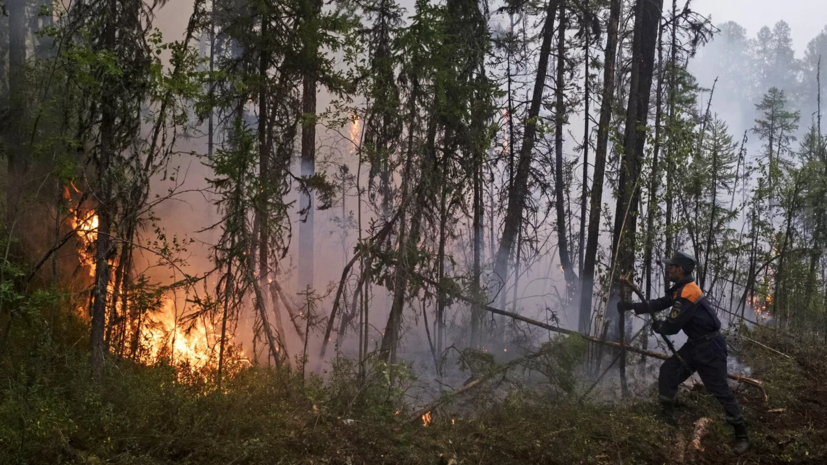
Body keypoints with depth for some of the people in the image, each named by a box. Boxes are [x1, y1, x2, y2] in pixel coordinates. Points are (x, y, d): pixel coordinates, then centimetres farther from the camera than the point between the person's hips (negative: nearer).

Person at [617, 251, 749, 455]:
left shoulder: (688, 293, -24)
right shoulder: (681, 289, 8)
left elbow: (672, 326, -20)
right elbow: (658, 304, 16)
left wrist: (657, 326, 1)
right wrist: (630, 306, 13)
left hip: (710, 347, -10)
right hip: (695, 345, 10)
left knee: (720, 390, -7)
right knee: (668, 371, 10)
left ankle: (742, 436, 1)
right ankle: (667, 415, 21)